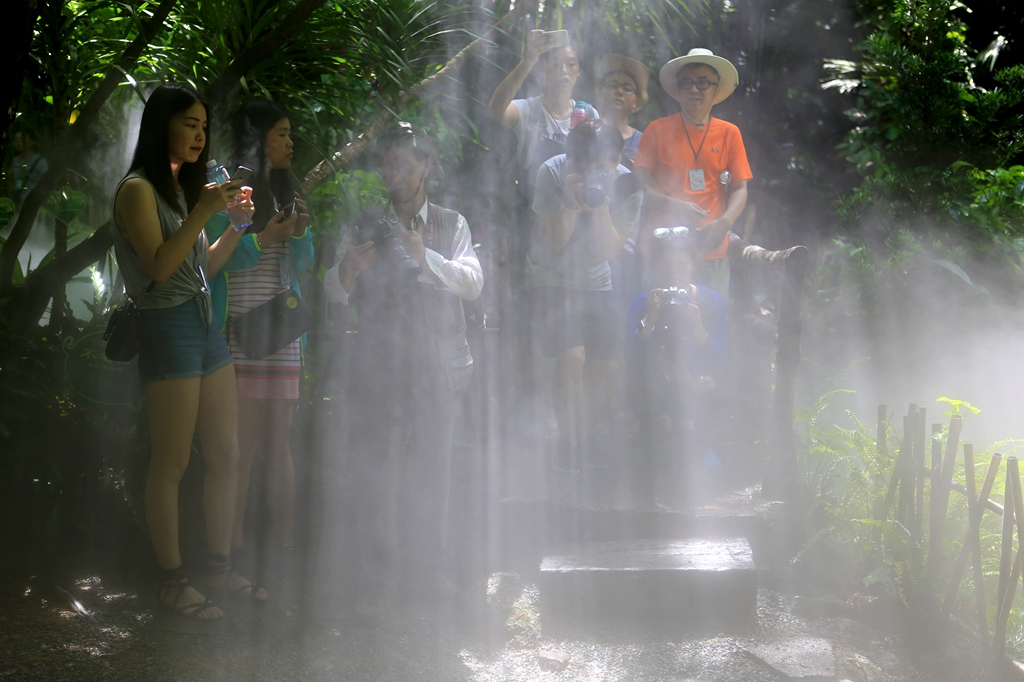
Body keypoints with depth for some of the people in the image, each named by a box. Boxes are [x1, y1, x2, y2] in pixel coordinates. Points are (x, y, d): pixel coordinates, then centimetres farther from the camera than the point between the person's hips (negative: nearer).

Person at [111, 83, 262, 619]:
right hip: (167, 328, -8)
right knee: (171, 463, -4)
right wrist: (204, 211, -18)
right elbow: (160, 265, -17)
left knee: (225, 455, 9)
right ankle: (172, 579, 7)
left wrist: (237, 223, 9)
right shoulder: (138, 189, -7)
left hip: (205, 324, 9)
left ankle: (219, 566, 20)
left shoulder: (184, 187, 19)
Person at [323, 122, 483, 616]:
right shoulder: (367, 226, 13)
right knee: (374, 469, -4)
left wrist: (428, 260, -19)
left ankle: (428, 570, 15)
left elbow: (473, 283, -3)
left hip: (438, 363, 0)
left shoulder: (451, 224, 13)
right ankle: (377, 581, 1)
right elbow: (335, 294, 5)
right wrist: (348, 268, -18)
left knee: (431, 469, 2)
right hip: (377, 362, 0)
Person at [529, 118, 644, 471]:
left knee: (607, 373, -2)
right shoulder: (552, 172, -18)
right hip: (552, 280, -3)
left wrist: (600, 207, -33)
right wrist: (571, 205, -35)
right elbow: (553, 243, -18)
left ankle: (589, 441, 24)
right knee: (571, 356, -23)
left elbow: (611, 250, -17)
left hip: (596, 284, 3)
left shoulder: (627, 185, -13)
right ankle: (568, 447, -6)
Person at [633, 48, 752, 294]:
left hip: (711, 249, 1)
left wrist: (724, 223, -10)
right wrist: (671, 204, -13)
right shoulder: (658, 130, 8)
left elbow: (739, 189, 10)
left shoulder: (729, 133, 12)